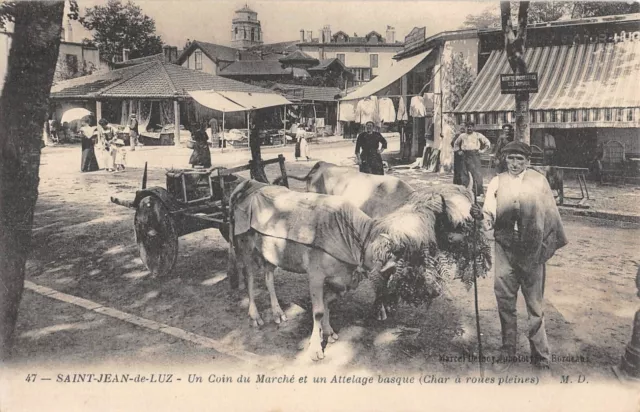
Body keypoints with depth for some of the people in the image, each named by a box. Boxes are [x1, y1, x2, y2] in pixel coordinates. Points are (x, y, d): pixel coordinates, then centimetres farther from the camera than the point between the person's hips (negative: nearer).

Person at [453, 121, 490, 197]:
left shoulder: (478, 135, 6)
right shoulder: (462, 136, 11)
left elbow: (487, 142, 11)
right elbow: (456, 143, 27)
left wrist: (482, 150, 1)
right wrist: (458, 151, 14)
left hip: (475, 154, -2)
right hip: (466, 155, 2)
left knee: (477, 172, -10)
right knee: (470, 172, -2)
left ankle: (479, 190, -6)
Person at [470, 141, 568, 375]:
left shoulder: (539, 181, -2)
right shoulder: (497, 183, 1)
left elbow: (550, 214, 3)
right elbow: (491, 215, -8)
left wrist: (551, 243, 3)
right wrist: (481, 214, -30)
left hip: (532, 250, -1)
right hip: (505, 248, 2)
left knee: (535, 305, 5)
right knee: (505, 301, 7)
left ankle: (540, 358, 18)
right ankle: (507, 353, 21)